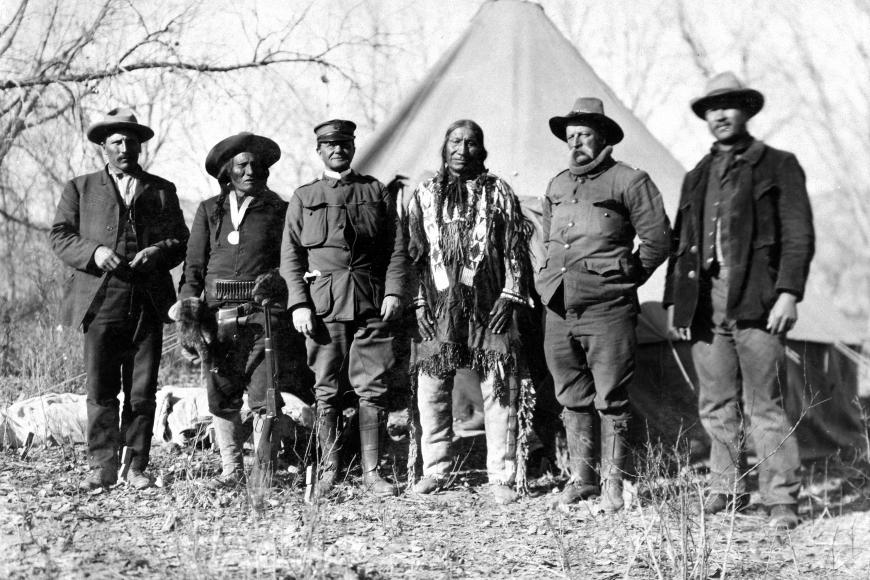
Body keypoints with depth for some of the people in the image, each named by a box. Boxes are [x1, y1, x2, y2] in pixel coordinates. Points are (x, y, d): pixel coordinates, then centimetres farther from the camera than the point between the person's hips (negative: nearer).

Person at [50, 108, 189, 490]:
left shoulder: (162, 191, 17)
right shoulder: (80, 189, 14)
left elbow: (180, 240, 13)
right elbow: (60, 236, 7)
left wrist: (159, 251, -8)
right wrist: (93, 252, -11)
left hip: (147, 304, 1)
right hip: (100, 301, -1)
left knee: (142, 392, 1)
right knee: (100, 390, -3)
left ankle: (137, 467, 8)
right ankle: (102, 466, 5)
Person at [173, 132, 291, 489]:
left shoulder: (277, 210, 9)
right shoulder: (209, 211, 15)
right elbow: (194, 264, 14)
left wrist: (271, 281, -10)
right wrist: (188, 300, -1)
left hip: (263, 313, -2)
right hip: (218, 313, 2)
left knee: (264, 395, -7)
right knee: (221, 395, 2)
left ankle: (264, 470, 1)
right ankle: (231, 469, 11)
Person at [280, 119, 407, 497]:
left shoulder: (377, 192, 14)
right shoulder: (303, 197, 12)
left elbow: (397, 248, 10)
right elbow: (290, 255, 7)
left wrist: (394, 292, -3)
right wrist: (299, 304, -4)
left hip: (371, 302, 0)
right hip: (322, 303, 0)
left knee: (373, 389, -2)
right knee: (325, 391, 1)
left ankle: (371, 471, 4)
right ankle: (328, 470, 8)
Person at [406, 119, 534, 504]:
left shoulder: (499, 193, 8)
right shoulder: (425, 195, 12)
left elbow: (515, 252, 5)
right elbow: (413, 253, 11)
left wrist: (509, 297, -5)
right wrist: (420, 302, 2)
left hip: (489, 305, -1)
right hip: (439, 306, 2)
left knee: (499, 390, -3)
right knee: (431, 390, 2)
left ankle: (501, 477, 3)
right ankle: (435, 469, 16)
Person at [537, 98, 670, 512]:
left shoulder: (629, 181, -3)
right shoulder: (557, 186, 16)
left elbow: (657, 238, -4)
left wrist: (626, 278, -1)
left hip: (607, 310, -6)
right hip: (559, 310, 6)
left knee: (610, 400, -3)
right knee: (572, 399, 12)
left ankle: (613, 484, 4)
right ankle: (581, 477, 22)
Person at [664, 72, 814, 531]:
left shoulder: (779, 167, 6)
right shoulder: (697, 177, 21)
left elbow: (798, 237, -1)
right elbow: (680, 243, 22)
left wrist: (788, 293, -12)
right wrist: (675, 301, 13)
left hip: (755, 303, -5)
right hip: (705, 305, 5)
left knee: (764, 406, -6)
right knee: (716, 407, 7)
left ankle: (781, 501, -2)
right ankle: (727, 490, 17)